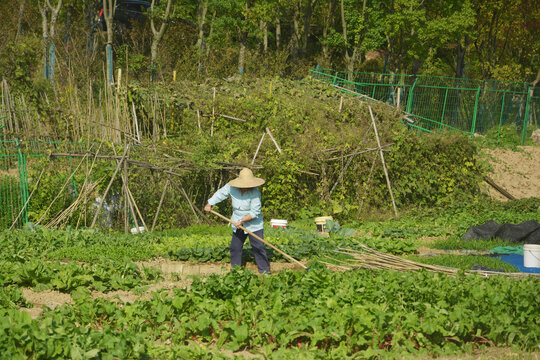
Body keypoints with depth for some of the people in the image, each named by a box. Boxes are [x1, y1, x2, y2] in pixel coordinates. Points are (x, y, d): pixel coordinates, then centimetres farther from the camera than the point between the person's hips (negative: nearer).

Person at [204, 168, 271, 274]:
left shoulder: (255, 193, -23)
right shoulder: (232, 187, -10)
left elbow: (255, 212, -23)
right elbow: (220, 194, 8)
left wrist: (242, 220, -26)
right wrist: (209, 204, 8)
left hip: (253, 224, -5)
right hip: (238, 225, 5)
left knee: (258, 247, -8)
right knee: (235, 248, 10)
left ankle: (265, 271, 0)